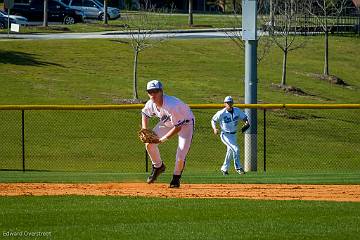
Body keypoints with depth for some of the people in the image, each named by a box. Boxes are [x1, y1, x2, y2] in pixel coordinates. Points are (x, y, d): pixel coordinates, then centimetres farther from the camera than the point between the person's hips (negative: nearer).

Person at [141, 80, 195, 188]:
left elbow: (178, 127, -33)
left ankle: (176, 178, 15)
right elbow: (145, 114, 5)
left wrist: (164, 139, -35)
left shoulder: (172, 105, -41)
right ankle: (158, 167, 18)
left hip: (185, 123, -6)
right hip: (167, 123, 6)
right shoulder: (150, 104, -20)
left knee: (181, 156, -14)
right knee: (149, 143, -7)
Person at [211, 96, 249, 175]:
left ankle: (224, 168, 32)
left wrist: (247, 123, -13)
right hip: (225, 135, -6)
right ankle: (238, 167, -13)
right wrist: (214, 129, -19)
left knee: (230, 152, 16)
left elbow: (244, 117, 8)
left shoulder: (237, 111, -4)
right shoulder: (221, 113, -15)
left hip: (234, 135, 6)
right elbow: (213, 120, -2)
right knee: (235, 149, -20)